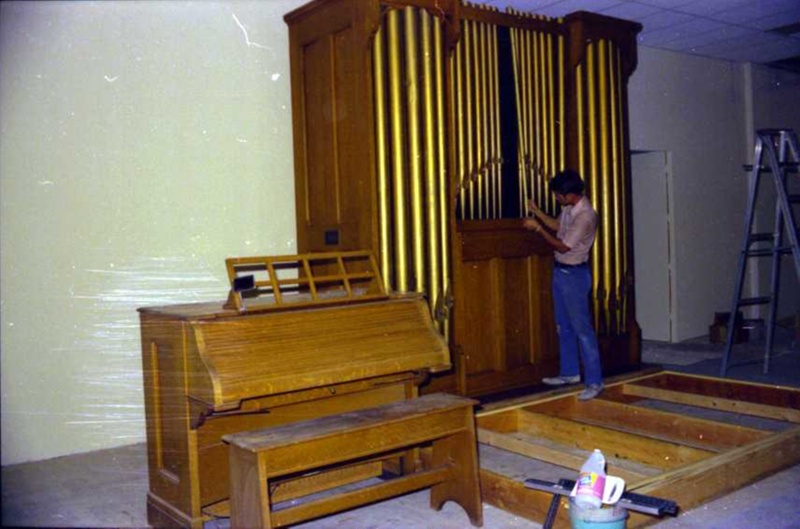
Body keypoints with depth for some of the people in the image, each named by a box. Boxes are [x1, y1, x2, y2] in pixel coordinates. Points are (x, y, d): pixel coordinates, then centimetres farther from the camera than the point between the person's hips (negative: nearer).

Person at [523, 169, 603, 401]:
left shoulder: (585, 216, -25)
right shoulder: (569, 207, 2)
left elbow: (563, 246, -22)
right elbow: (557, 225, 21)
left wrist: (537, 228, -15)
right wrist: (537, 212, 8)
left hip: (575, 274, -9)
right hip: (560, 270, 9)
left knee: (582, 329, -5)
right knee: (563, 326, 17)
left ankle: (594, 381, 1)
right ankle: (569, 372, 29)